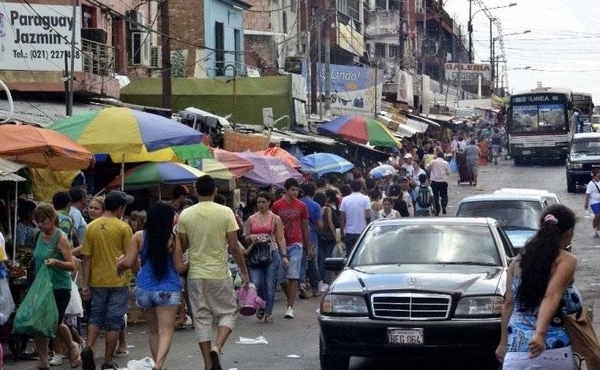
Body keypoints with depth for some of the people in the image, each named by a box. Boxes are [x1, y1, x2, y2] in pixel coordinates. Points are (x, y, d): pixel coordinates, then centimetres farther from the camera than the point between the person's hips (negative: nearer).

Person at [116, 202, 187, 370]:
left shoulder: (139, 236, -1)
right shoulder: (172, 239, -7)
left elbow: (129, 263, -4)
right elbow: (179, 268, -5)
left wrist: (121, 263, 17)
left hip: (144, 288, 4)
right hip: (167, 290, -4)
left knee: (154, 330, 19)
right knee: (166, 331, -6)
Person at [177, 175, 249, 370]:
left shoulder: (185, 215, -2)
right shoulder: (225, 212, -8)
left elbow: (182, 246, 3)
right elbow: (234, 246, -9)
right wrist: (244, 271, 2)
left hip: (195, 275, 2)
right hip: (220, 274, -2)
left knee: (202, 319, 10)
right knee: (228, 313, 13)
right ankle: (217, 347, -11)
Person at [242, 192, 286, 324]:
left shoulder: (275, 219, 5)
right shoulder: (251, 219, 12)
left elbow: (281, 239, 3)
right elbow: (245, 238, 17)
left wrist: (284, 255, -8)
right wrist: (251, 237, -7)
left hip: (272, 253, -2)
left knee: (270, 285, -1)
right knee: (256, 283, -12)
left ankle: (268, 312, 11)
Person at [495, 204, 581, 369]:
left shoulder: (519, 260, 11)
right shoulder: (566, 260, -4)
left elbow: (509, 304, 12)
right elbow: (551, 297, -20)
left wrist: (503, 343, 20)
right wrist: (540, 334, -32)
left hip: (517, 350, 4)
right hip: (554, 349, -3)